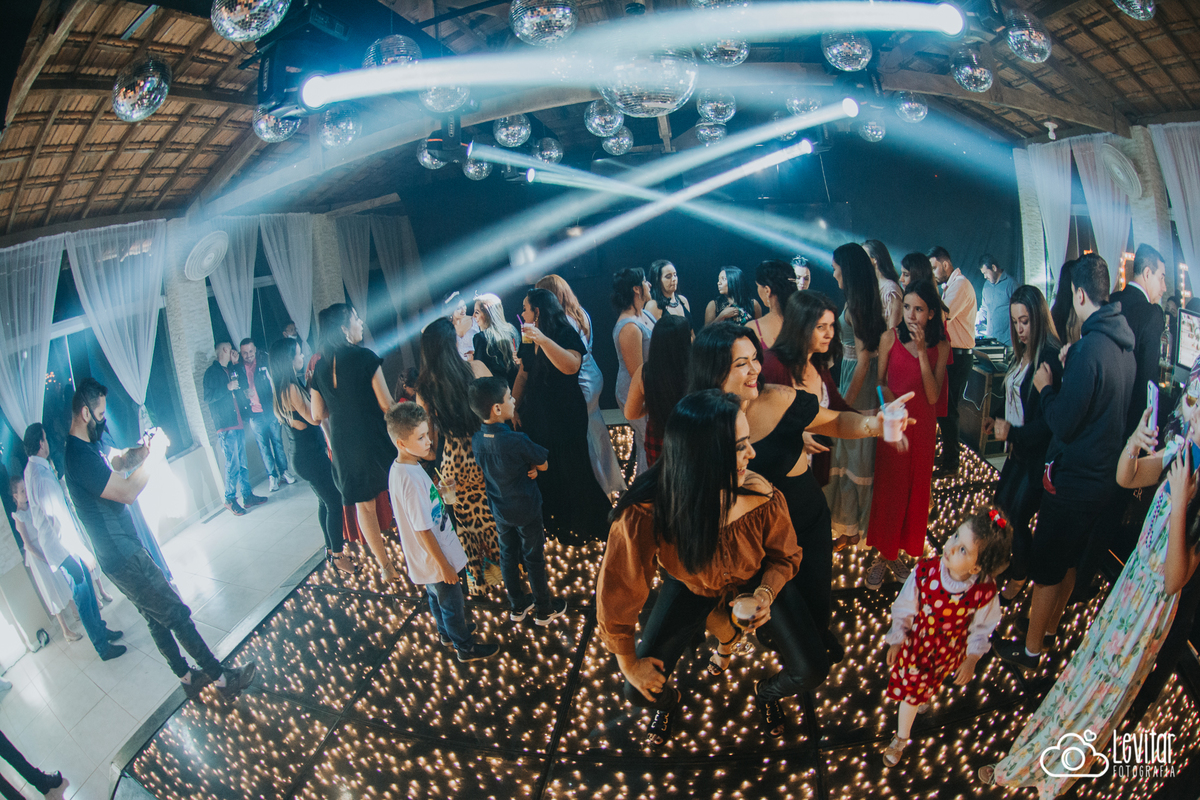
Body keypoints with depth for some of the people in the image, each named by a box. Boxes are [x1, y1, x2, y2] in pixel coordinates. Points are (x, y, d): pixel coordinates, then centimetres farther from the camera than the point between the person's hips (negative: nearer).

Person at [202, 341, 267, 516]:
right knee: (233, 464, -7)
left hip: (238, 424, 8)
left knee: (242, 463, 10)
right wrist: (227, 387, -19)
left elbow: (239, 389, 33)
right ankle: (230, 499, 2)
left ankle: (248, 496, 14)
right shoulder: (211, 372, -5)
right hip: (225, 427, -8)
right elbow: (208, 397, -13)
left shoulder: (229, 370, 20)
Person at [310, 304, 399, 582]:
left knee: (363, 504, 13)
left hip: (343, 444, 5)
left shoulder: (320, 367, 2)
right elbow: (386, 404, -13)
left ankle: (385, 566, 22)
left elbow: (318, 415, 7)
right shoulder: (365, 357, -13)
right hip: (375, 438, -4)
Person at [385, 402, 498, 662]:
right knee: (452, 605, 15)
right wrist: (444, 566, -20)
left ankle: (447, 632, 53)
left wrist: (440, 491, 4)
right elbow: (423, 531, -28)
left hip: (427, 559, 9)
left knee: (436, 599, 30)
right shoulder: (411, 480, -35)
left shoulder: (399, 468, -6)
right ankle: (465, 647, 36)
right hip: (435, 560, -9)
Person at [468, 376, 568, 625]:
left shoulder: (476, 440, -11)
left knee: (508, 556, 21)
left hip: (499, 509, 6)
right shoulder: (517, 441, -32)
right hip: (526, 511, -5)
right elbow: (543, 465, -16)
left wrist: (527, 469, -9)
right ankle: (544, 610, 30)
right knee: (533, 559, 12)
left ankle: (517, 606, 39)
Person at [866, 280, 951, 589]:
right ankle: (881, 554, 17)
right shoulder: (890, 338, -6)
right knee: (887, 488, 4)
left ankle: (897, 552, 26)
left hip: (922, 426, 2)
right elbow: (879, 382, 4)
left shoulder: (940, 347, -5)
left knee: (914, 489, 10)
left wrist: (922, 352, -19)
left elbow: (933, 396, -13)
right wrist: (887, 396, -16)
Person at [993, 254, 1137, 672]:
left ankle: (1031, 650, 19)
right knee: (1068, 561, 24)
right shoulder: (1123, 346, 2)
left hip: (1073, 481, -9)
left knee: (1046, 568, 6)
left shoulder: (1089, 349, -26)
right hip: (1104, 477, 9)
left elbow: (1064, 424, -23)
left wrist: (1046, 387, -8)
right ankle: (1049, 626, 42)